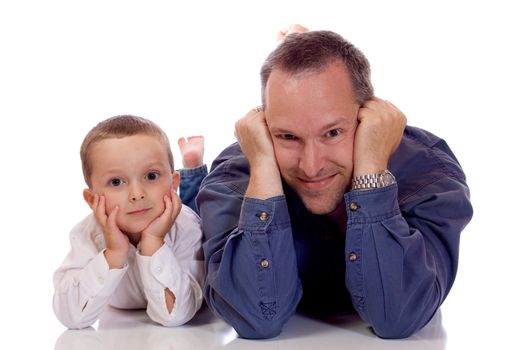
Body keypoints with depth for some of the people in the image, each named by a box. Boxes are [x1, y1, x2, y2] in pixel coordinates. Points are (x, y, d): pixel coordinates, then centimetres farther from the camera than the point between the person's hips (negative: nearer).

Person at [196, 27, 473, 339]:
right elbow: (257, 319, -38)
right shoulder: (232, 177, -25)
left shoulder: (428, 168, -26)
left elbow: (398, 319, -39)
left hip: (404, 340, 2)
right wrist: (264, 169, -40)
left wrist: (371, 167, -42)